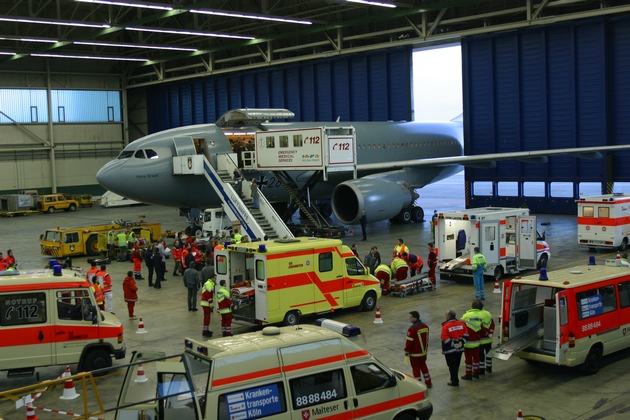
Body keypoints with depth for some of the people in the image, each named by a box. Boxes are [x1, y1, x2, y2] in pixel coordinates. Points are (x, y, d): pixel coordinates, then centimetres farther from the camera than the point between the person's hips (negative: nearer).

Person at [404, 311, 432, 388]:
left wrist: (406, 352, -10)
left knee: (416, 369, 5)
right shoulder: (425, 326, 2)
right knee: (423, 366, 23)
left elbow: (409, 342, -20)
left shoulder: (412, 329, -24)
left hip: (415, 354, -7)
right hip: (424, 352, 7)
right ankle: (428, 383, 31)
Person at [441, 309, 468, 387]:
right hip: (459, 348, 6)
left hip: (450, 350, -6)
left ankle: (455, 382, 10)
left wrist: (453, 344, -10)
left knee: (452, 366, 5)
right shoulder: (461, 323, 0)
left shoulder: (446, 326, -18)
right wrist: (461, 342, 4)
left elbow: (445, 339, -20)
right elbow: (466, 334, 2)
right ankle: (455, 379, 30)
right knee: (456, 365, 19)